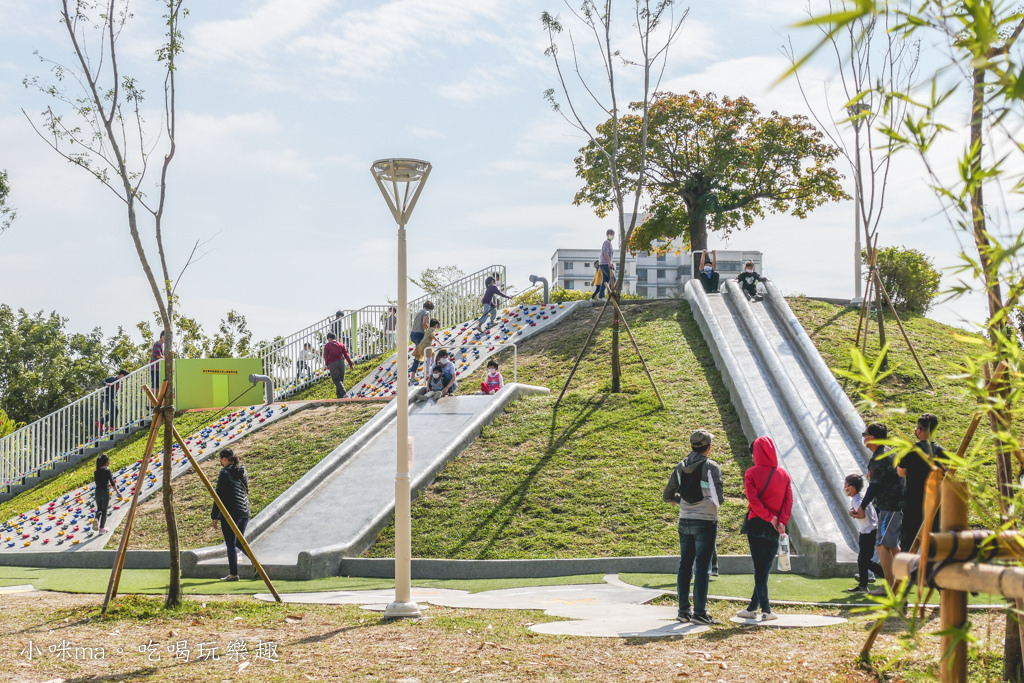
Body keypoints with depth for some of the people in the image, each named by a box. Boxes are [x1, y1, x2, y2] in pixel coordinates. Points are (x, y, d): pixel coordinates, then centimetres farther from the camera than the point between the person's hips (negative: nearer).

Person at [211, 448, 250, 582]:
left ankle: (233, 574, 1)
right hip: (244, 512, 7)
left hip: (230, 513, -7)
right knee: (238, 542, 20)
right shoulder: (243, 472, 12)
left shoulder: (225, 473, -10)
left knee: (230, 544, 0)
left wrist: (214, 516, -8)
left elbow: (219, 495, -12)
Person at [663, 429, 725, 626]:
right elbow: (719, 498, -13)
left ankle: (683, 611, 14)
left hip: (685, 521, 5)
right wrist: (716, 501, 9)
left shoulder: (681, 467, 7)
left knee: (685, 565, 11)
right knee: (702, 567, -2)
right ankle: (699, 612, -1)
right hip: (705, 522, -5)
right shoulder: (712, 467, -9)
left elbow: (667, 495, 9)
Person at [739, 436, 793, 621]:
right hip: (774, 529, 3)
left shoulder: (751, 473, -5)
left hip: (756, 524, -3)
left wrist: (768, 517, -8)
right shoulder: (784, 474, 5)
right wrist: (781, 521, -8)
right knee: (765, 568, 11)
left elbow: (753, 499, -14)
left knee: (759, 568, -1)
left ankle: (766, 609, -8)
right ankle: (752, 607, 16)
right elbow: (789, 500, -3)